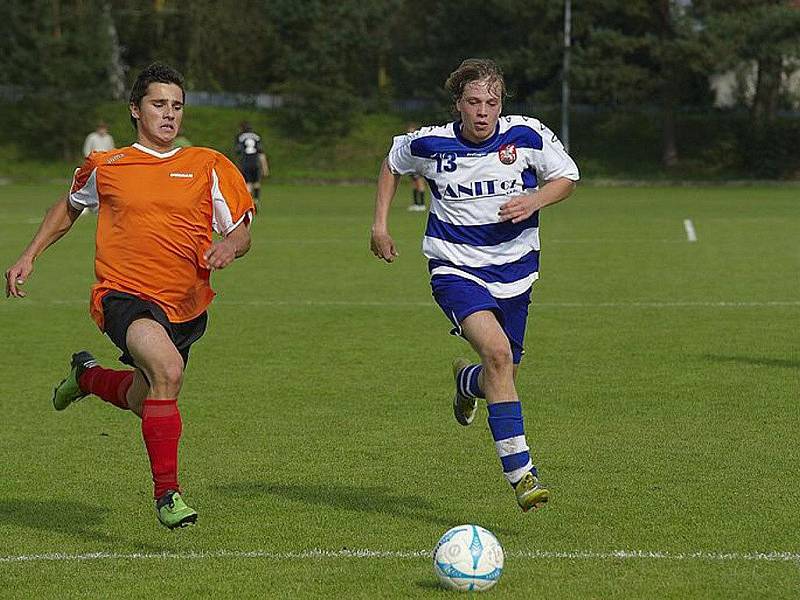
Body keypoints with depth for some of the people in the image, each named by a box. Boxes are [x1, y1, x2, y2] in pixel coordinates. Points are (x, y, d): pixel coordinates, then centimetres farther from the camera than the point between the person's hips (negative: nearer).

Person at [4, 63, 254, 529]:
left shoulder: (209, 166, 5)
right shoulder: (105, 167, 6)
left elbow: (242, 231, 6)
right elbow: (70, 208, 25)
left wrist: (228, 246, -18)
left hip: (187, 306, 4)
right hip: (126, 295, -4)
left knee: (145, 402, 19)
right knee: (167, 369, -32)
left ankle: (87, 376, 54)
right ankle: (167, 492, -24)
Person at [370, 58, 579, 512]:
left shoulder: (528, 136, -8)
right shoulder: (430, 144, -8)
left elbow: (567, 177, 6)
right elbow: (392, 164, 14)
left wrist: (533, 201, -14)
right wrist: (380, 225, 9)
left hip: (514, 270, 3)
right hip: (455, 269, -3)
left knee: (502, 379, 10)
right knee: (497, 351, -28)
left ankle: (469, 380, 52)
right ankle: (521, 472, -28)